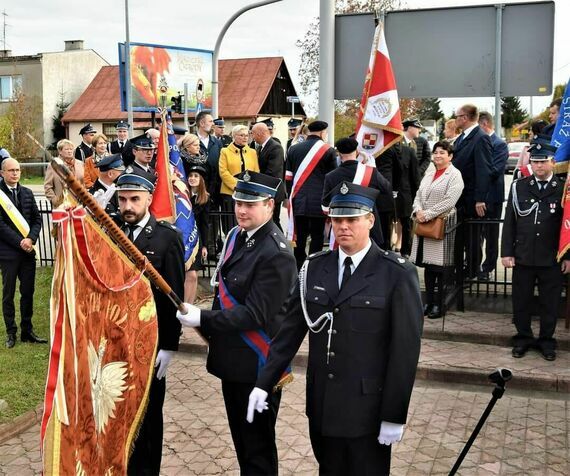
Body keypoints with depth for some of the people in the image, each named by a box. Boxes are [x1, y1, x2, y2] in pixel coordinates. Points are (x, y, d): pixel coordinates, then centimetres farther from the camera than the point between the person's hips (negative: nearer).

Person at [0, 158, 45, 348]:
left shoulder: (27, 193, 10)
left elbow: (37, 219, 8)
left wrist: (30, 239, -8)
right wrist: (19, 242, -15)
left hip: (28, 250, 4)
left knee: (28, 292, 8)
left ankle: (27, 331, 18)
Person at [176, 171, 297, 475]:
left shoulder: (276, 255, -22)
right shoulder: (235, 235, 5)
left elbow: (255, 314, -23)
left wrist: (203, 319, -23)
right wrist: (214, 332, 12)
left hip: (257, 366, -8)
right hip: (231, 358, 8)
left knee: (258, 446, 7)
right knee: (240, 437, 23)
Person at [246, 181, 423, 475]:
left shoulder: (398, 274, -10)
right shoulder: (314, 268, 3)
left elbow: (405, 349, -11)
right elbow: (290, 330, 4)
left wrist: (395, 415, -11)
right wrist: (264, 382, 0)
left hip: (367, 409, -4)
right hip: (321, 405, 4)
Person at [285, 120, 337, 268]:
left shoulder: (294, 149, 8)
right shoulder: (328, 151, -2)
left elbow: (288, 177, 10)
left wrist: (289, 197, 16)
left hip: (298, 201, 4)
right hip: (319, 201, -3)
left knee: (300, 236, 9)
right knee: (317, 236, 3)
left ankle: (298, 268, 14)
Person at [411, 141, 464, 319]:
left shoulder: (455, 175, -4)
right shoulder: (429, 173, 17)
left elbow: (449, 201, -15)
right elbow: (418, 195, 15)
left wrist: (427, 214, -16)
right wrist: (418, 211, -5)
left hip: (442, 225, -6)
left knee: (439, 267, -3)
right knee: (428, 266, 10)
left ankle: (438, 305, 6)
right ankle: (428, 302, 18)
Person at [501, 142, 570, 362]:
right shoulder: (518, 187, 3)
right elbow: (509, 222, 4)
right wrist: (506, 252, -1)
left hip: (552, 259, -1)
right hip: (522, 257, 1)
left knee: (550, 302, 10)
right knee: (521, 301, 11)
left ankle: (546, 340, 26)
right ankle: (523, 338, 27)